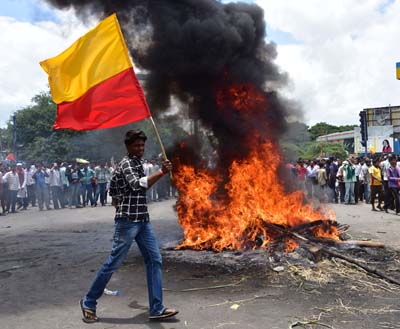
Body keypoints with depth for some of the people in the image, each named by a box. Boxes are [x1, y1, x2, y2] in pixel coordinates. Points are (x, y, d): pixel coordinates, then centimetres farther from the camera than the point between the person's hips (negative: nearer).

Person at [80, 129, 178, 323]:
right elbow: (138, 185, -32)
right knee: (113, 263, -1)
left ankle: (157, 309, 7)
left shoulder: (137, 163, 18)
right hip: (128, 221, -9)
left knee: (154, 260, 3)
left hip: (142, 221, 9)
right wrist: (162, 172, -39)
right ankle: (89, 302, 16)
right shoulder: (126, 164, -10)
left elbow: (112, 189, 26)